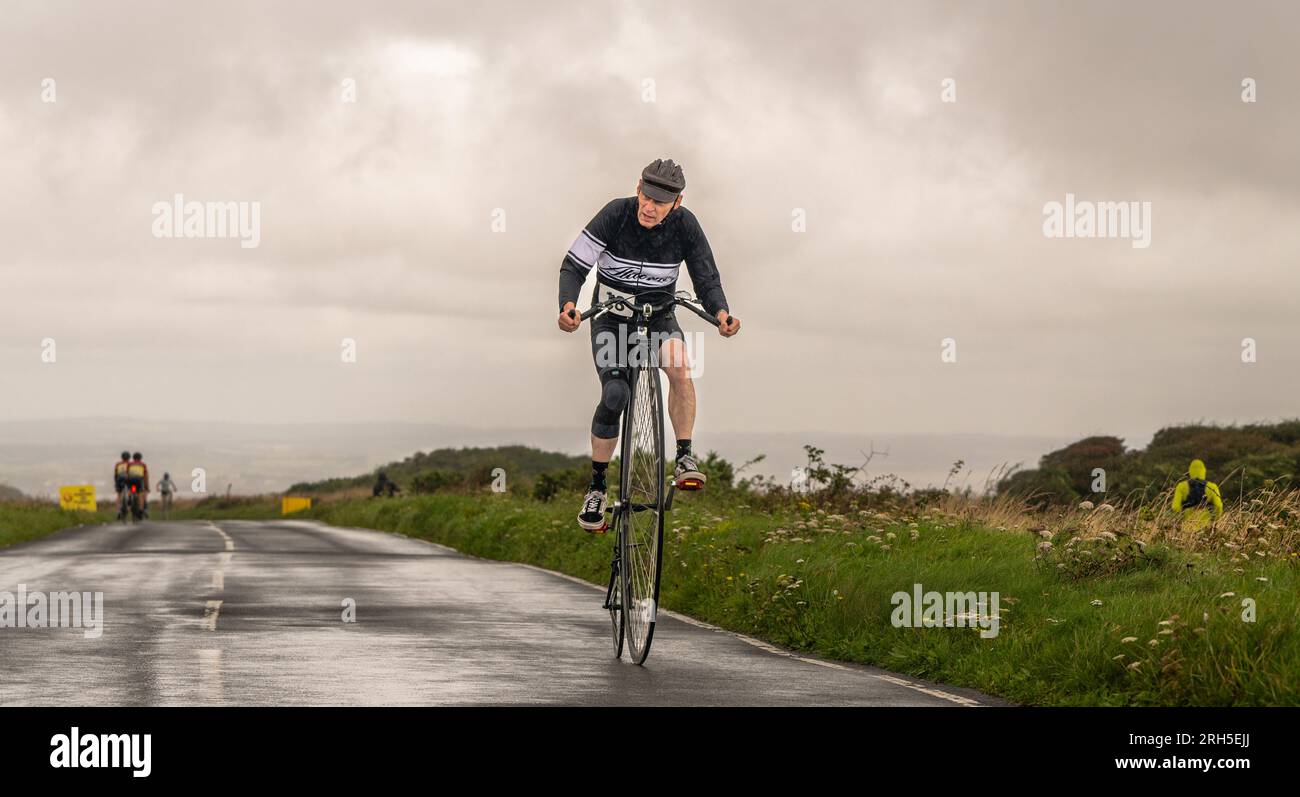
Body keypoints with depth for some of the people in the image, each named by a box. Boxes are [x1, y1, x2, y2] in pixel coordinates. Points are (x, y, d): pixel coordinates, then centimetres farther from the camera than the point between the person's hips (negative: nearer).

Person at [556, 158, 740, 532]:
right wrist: (568, 305, -39)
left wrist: (720, 312, -35)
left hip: (659, 318, 1)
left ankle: (685, 457, -21)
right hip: (611, 318, -1)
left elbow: (707, 279, -13)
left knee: (679, 367, -31)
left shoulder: (685, 225, -16)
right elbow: (574, 266, -19)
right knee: (615, 395, -17)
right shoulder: (615, 214, -21)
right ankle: (597, 486, -2)